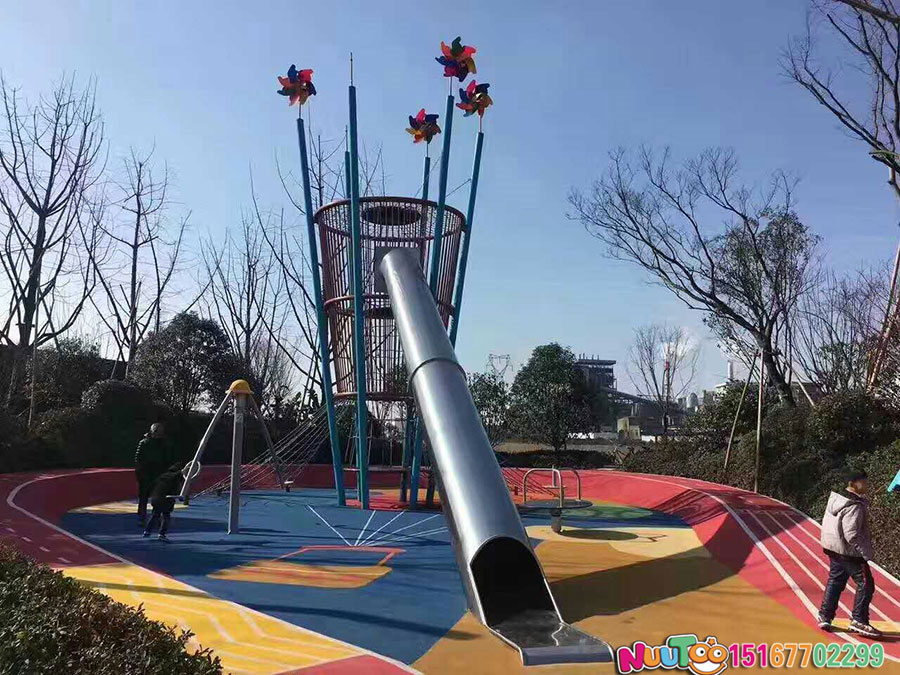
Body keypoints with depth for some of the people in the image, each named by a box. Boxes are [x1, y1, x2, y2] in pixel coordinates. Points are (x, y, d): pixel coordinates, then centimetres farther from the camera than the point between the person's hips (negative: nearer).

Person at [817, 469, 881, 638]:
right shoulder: (854, 506, -23)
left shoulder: (836, 498, 5)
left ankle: (825, 617, 21)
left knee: (835, 581, 17)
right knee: (865, 584, 3)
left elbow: (826, 523, 15)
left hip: (834, 549, 9)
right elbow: (852, 535, -25)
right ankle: (859, 621, 7)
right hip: (850, 552, -9)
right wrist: (866, 553, -18)